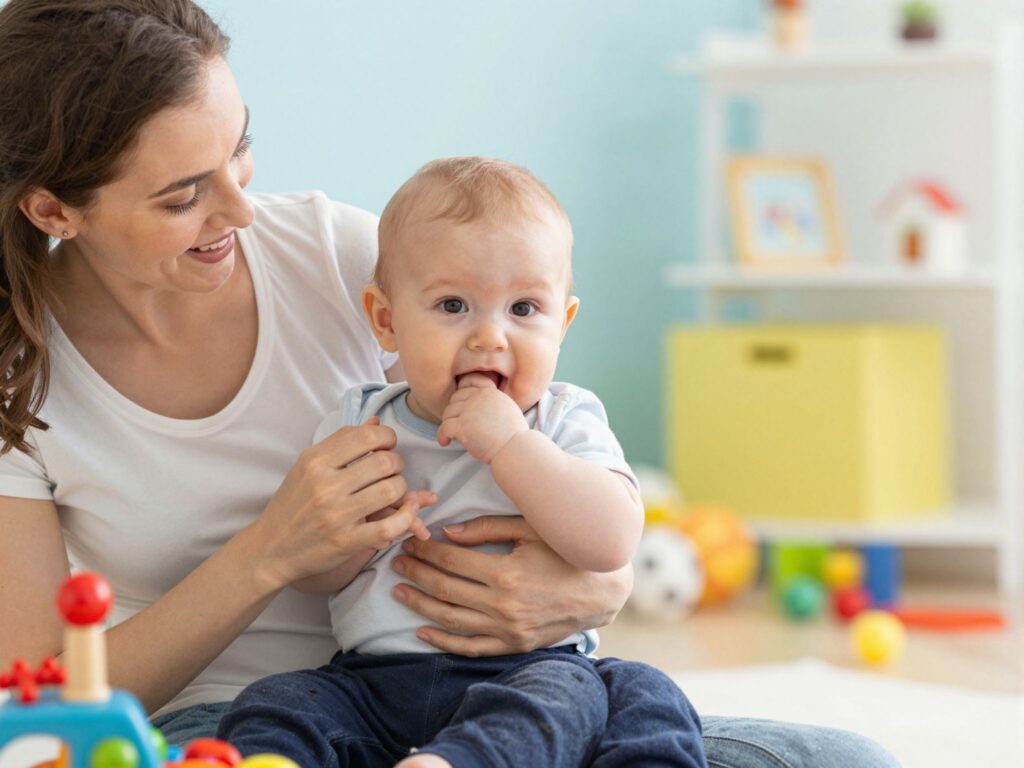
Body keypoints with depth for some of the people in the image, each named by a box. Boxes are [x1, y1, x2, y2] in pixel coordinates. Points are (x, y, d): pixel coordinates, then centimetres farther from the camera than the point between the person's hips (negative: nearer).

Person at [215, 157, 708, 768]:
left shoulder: (565, 421, 3)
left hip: (529, 666, -3)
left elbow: (614, 542, -15)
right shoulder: (362, 424, 9)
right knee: (275, 707, -19)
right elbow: (308, 573, 9)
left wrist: (509, 443, -19)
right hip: (373, 684, 3)